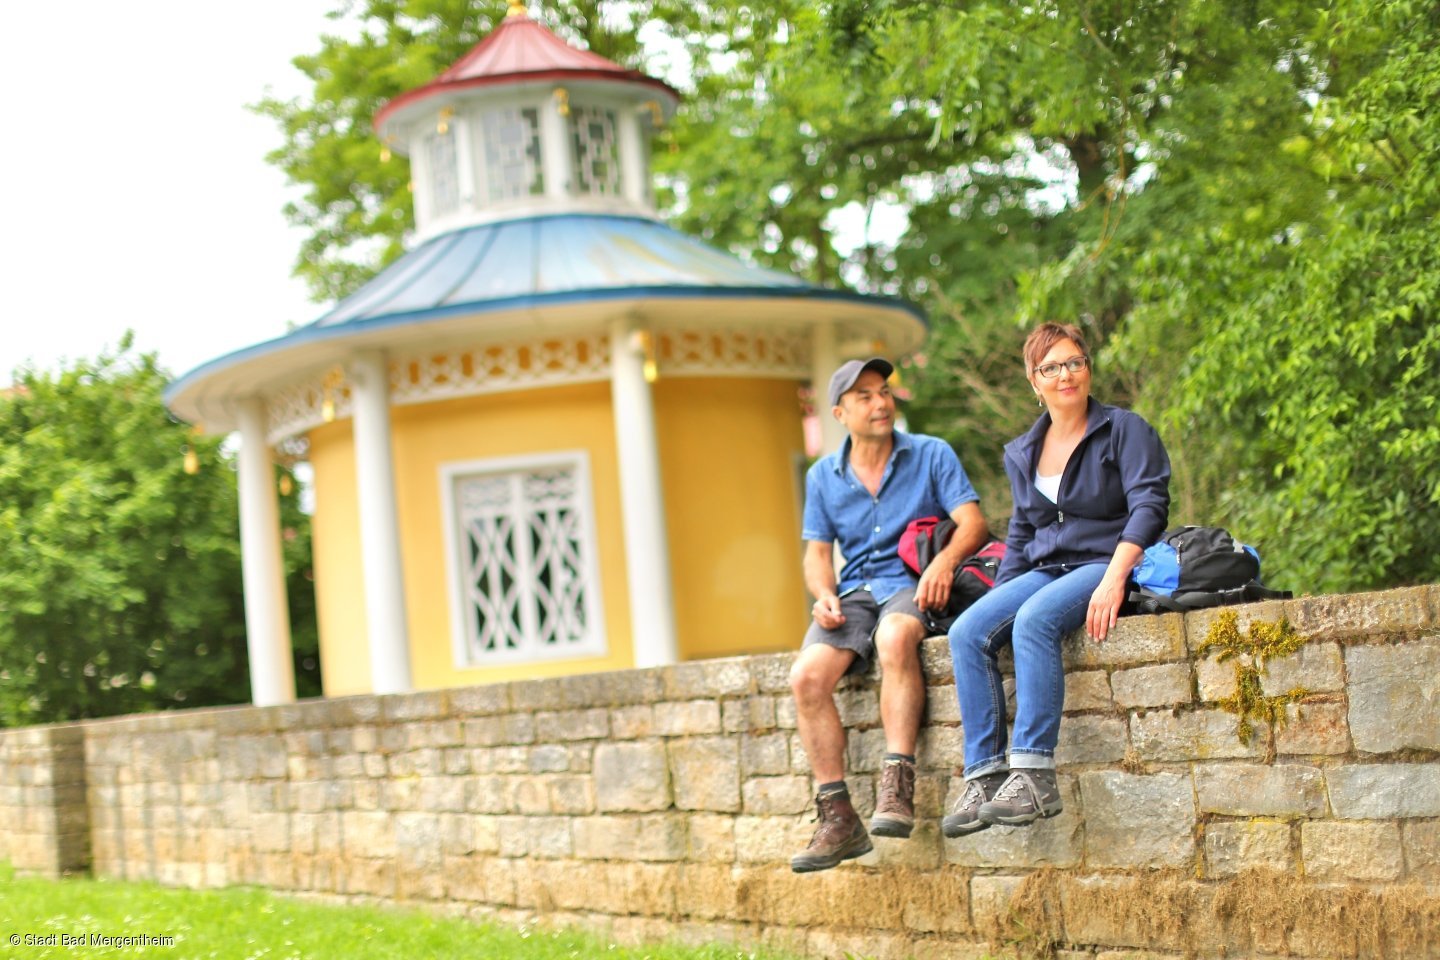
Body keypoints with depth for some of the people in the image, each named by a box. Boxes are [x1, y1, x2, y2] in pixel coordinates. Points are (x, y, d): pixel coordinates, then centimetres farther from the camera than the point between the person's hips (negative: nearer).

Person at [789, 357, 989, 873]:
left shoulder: (931, 455, 6)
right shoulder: (823, 476, 15)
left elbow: (972, 520, -4)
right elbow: (817, 551, 16)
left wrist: (944, 560, -24)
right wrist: (824, 594, -6)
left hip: (913, 585, -3)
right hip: (854, 593, 4)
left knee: (894, 636, -40)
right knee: (806, 676, -25)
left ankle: (897, 787, -41)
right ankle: (838, 820, -22)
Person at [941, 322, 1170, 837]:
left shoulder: (1124, 429, 1)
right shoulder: (1022, 453, 18)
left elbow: (1149, 506, -11)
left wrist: (1113, 580, -24)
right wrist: (998, 598, 9)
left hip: (1106, 564, -6)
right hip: (1044, 570, 6)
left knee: (1035, 618, -36)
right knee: (967, 631, -22)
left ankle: (1034, 776, -39)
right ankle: (984, 777, -27)